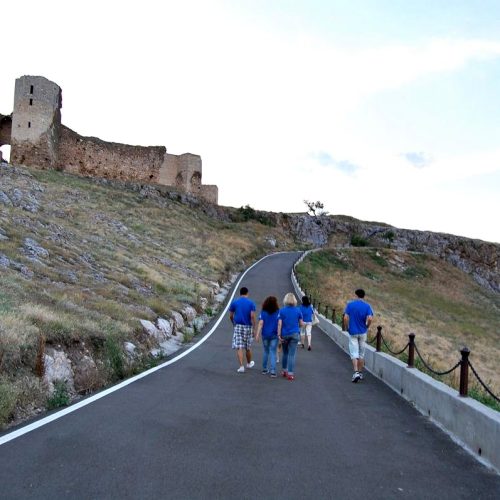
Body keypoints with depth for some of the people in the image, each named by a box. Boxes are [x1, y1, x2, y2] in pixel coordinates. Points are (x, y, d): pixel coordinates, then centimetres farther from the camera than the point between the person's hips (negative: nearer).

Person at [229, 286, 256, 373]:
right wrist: (254, 328, -7)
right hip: (248, 327, 1)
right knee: (248, 347, 16)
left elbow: (231, 316, 5)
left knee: (239, 347, -3)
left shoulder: (234, 302, 1)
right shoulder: (251, 303, -2)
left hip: (238, 326, -1)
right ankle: (249, 363, 35)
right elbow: (252, 316, -11)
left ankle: (241, 366, -12)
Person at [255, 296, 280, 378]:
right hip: (274, 335, -1)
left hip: (265, 335, 1)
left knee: (266, 352, 17)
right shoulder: (278, 312, -5)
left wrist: (257, 334, -10)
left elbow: (260, 323, -9)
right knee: (273, 352, 1)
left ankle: (264, 369, 24)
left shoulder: (263, 312, -3)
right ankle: (273, 371, -6)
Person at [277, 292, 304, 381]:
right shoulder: (298, 310, -1)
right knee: (292, 354, 0)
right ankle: (290, 374, -3)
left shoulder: (282, 310, -4)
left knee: (285, 353, 18)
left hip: (285, 334, 1)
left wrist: (279, 335, -6)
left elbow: (279, 324, -9)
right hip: (295, 334, -1)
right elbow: (301, 324, 3)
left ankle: (284, 371, 28)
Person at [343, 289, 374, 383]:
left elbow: (346, 318, -12)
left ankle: (356, 372, -15)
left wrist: (346, 328, 3)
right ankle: (360, 373, 20)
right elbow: (370, 319, -17)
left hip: (353, 332, -1)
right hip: (363, 332, 1)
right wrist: (367, 326, 2)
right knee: (361, 353, 13)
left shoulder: (350, 304, -5)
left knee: (354, 353, 0)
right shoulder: (367, 306, -4)